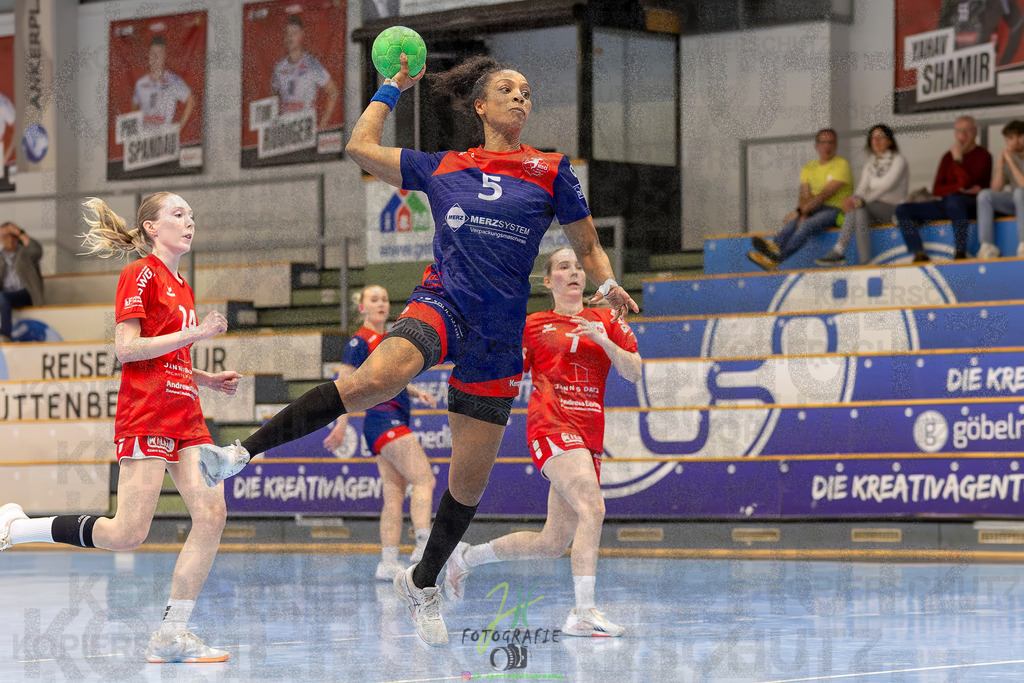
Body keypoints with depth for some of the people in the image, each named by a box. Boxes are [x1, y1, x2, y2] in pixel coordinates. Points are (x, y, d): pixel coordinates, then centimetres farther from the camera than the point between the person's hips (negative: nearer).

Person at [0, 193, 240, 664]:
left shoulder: (180, 286, 21)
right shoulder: (140, 275, -4)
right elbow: (127, 348, -13)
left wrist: (207, 379, 15)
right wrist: (193, 334, -15)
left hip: (185, 417, 8)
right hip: (145, 414, -8)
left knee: (211, 514, -8)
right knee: (127, 534, -11)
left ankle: (172, 635, -4)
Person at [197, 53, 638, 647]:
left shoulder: (552, 171, 9)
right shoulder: (443, 169, 12)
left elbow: (588, 246, 14)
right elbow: (361, 147, 18)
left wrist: (609, 286, -5)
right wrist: (394, 87, 24)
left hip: (499, 335, 1)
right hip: (441, 304, -1)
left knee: (470, 481, 3)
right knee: (377, 378, -35)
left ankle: (423, 583, 28)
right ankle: (242, 453, -37)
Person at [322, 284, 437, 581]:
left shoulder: (389, 339, 20)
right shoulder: (361, 341, -5)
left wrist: (417, 393, 12)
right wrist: (341, 426, -18)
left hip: (397, 422, 9)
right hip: (383, 419, -9)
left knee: (394, 494, 3)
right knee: (424, 479, -18)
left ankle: (388, 562, -1)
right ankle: (424, 544, -29)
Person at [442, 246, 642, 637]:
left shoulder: (606, 322, 17)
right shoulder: (533, 326, 12)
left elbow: (634, 373, 5)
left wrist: (604, 341, -9)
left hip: (590, 436, 4)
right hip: (551, 425, -4)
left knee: (552, 543, 5)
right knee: (592, 507, -27)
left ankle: (466, 557, 27)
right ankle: (583, 613, -30)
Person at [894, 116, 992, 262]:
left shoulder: (982, 155, 1)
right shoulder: (948, 157, 16)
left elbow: (967, 182, -14)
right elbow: (936, 190, 6)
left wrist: (958, 159, -9)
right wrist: (961, 188, -9)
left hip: (972, 205, -6)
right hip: (946, 206, 6)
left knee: (952, 199, -42)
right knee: (902, 210, -12)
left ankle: (960, 253, -41)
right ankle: (920, 255, -28)